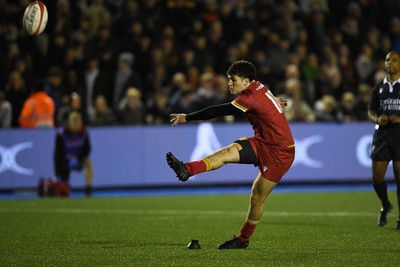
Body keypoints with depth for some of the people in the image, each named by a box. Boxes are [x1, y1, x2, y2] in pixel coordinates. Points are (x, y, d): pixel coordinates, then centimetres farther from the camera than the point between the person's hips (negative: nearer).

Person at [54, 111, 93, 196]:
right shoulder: (61, 134, -26)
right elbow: (58, 154, -24)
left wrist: (78, 158, -28)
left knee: (88, 162, -29)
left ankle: (88, 190, -24)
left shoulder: (84, 132, -17)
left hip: (77, 158, 3)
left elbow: (87, 148, -9)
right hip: (64, 161, -3)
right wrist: (58, 174, -27)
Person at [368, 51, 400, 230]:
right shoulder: (379, 88, 12)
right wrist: (377, 119, -6)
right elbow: (371, 112, 15)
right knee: (377, 176, 1)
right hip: (381, 134, 4)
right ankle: (385, 206, 27)